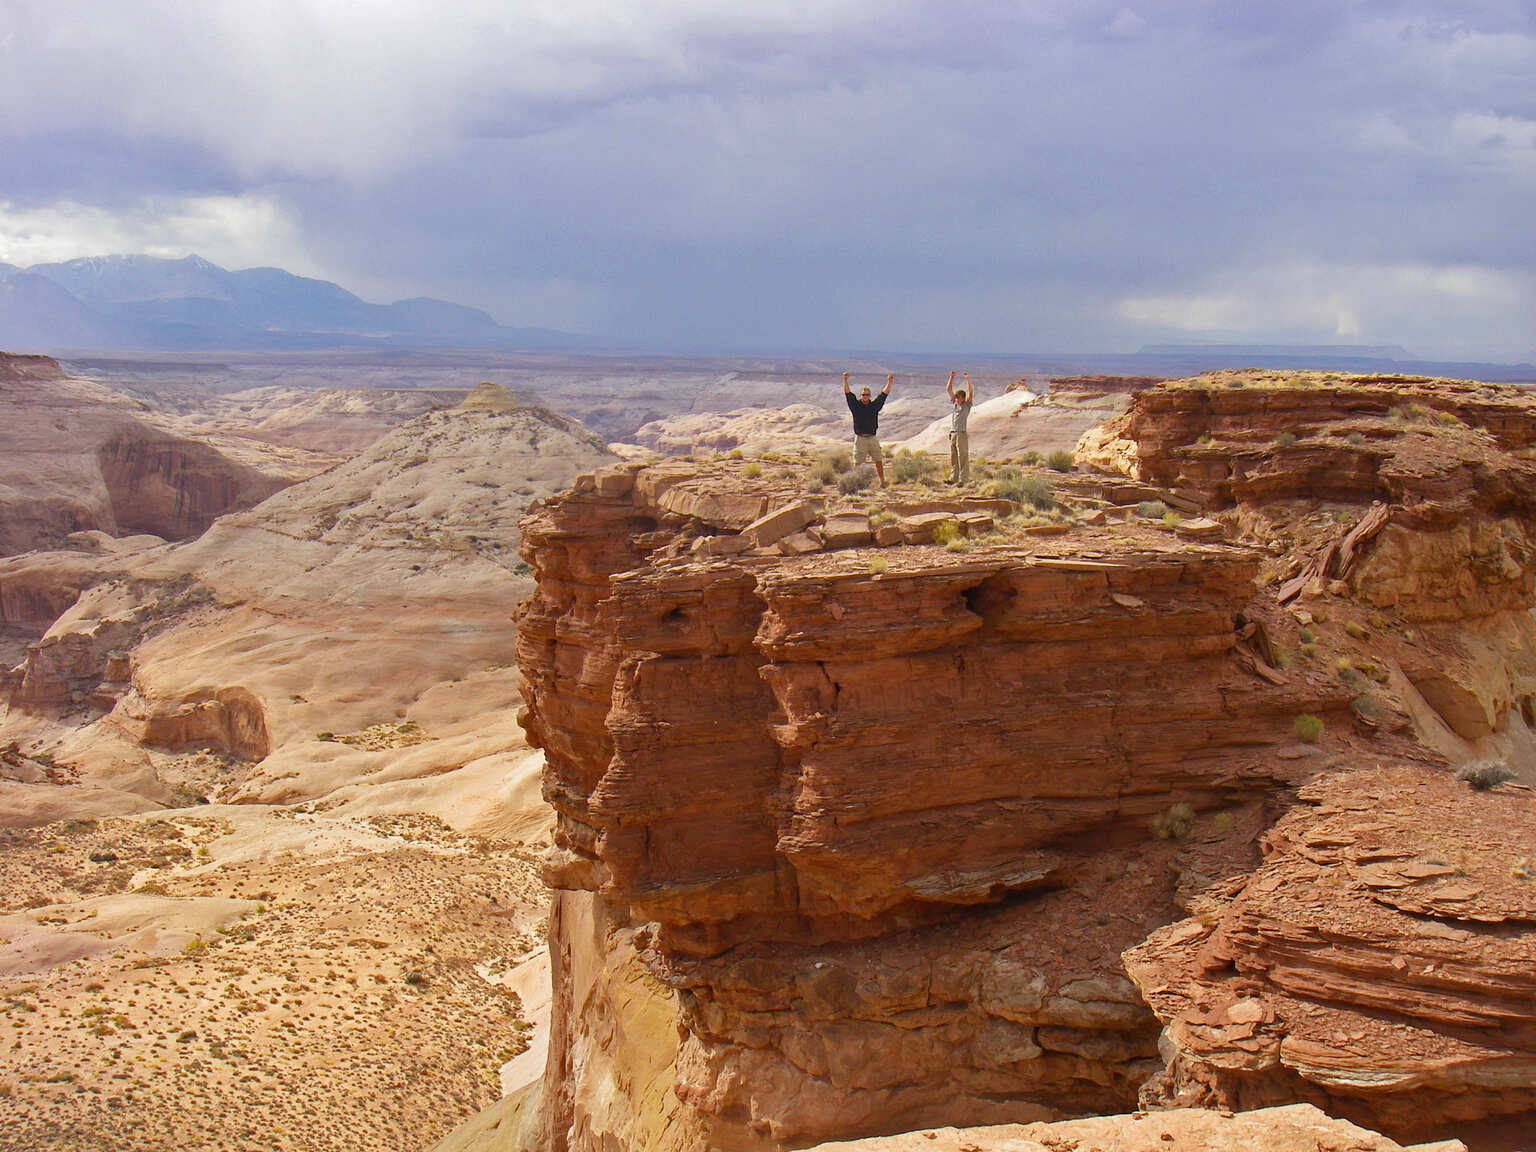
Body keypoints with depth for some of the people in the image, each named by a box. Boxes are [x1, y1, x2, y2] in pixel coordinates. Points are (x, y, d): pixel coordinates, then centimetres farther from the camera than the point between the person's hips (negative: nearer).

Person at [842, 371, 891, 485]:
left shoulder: (874, 405, 8)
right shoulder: (856, 405, 3)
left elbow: (884, 394, 7)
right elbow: (847, 393, -5)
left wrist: (889, 382, -3)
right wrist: (845, 380, -16)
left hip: (873, 438, 2)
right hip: (860, 439, -2)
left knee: (879, 461, 2)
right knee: (857, 463, 0)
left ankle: (882, 481, 10)